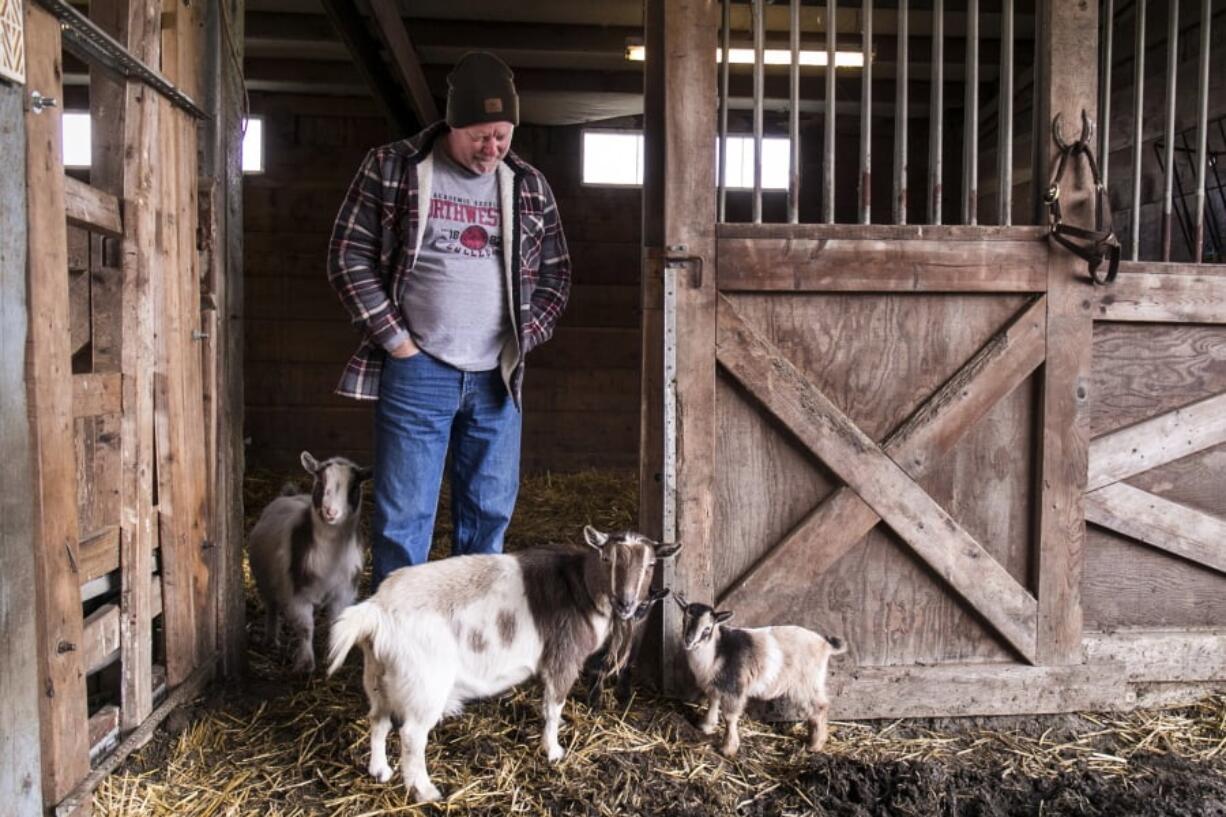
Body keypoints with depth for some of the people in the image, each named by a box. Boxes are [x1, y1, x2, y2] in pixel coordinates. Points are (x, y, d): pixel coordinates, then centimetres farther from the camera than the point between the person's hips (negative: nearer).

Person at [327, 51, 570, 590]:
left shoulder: (529, 187, 9)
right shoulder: (392, 168, 0)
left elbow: (555, 274, 15)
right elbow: (348, 257, 0)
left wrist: (524, 340, 4)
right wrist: (393, 338, -5)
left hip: (497, 379, 3)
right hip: (416, 373, -3)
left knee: (489, 516, 10)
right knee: (403, 516, 0)